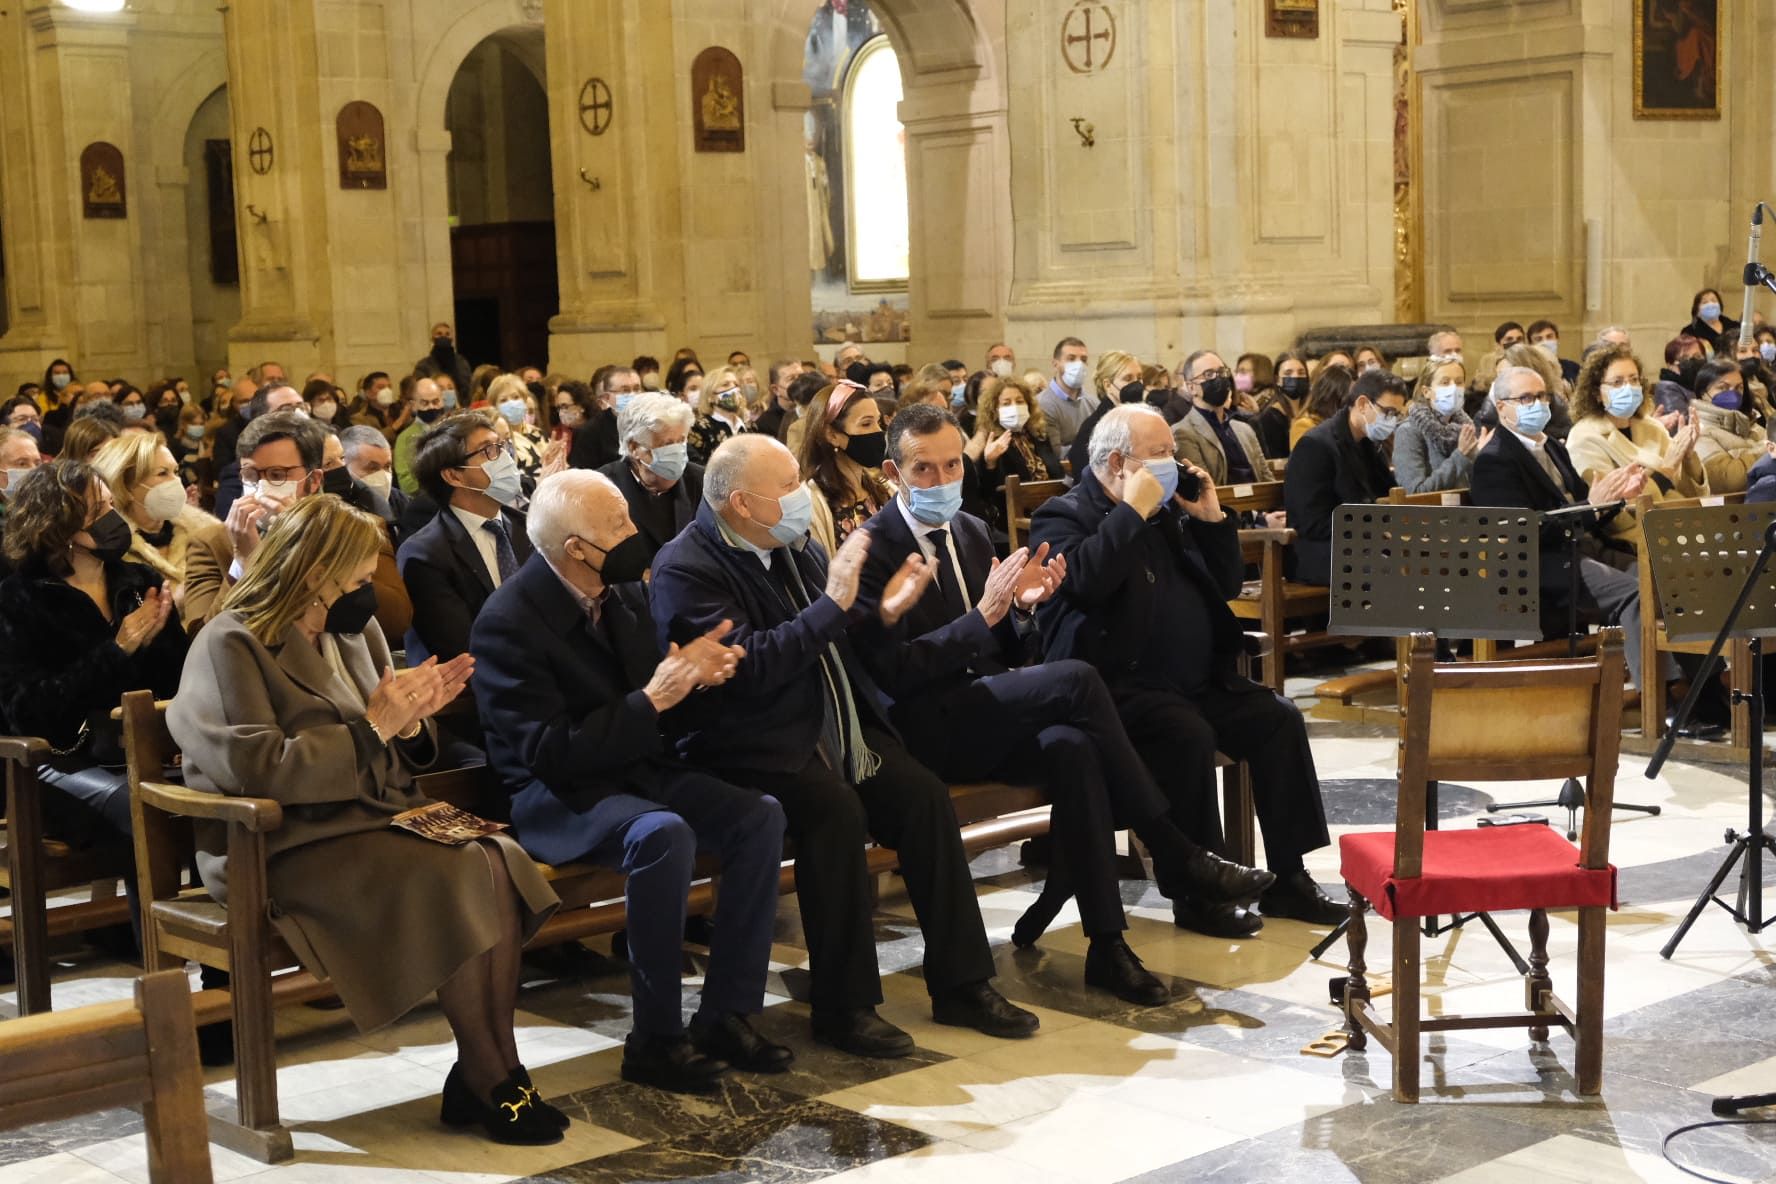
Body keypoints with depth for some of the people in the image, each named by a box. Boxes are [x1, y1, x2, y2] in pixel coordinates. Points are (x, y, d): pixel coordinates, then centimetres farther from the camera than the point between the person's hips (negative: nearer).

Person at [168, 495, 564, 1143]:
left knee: (501, 863, -21)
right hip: (285, 846, -7)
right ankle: (489, 1084, -15)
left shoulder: (355, 632, 14)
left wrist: (411, 717, -5)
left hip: (374, 818, 7)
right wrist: (374, 726, -17)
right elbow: (259, 768, -20)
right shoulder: (232, 645, -9)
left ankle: (484, 1076, -18)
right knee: (458, 877, -28)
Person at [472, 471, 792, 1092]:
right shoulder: (508, 622, -19)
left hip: (636, 768, 7)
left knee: (759, 815, -15)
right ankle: (655, 1039, -21)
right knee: (663, 834, -35)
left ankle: (726, 1013, -8)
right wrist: (653, 698, -26)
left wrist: (697, 670, -10)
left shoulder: (624, 589, 2)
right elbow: (550, 754, -24)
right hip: (553, 795, -7)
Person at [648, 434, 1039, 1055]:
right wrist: (832, 602, -25)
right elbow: (750, 666, -26)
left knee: (923, 795, -13)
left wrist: (881, 614, 1)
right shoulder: (685, 570, -13)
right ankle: (845, 1007, -21)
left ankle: (961, 983, -3)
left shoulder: (795, 543, 11)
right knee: (835, 807, -32)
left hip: (832, 726, 8)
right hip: (753, 746, -7)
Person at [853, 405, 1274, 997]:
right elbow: (893, 672, -17)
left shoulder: (972, 531, 15)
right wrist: (985, 612, -21)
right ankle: (1176, 857, -19)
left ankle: (1107, 946, -27)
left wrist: (1021, 606, -5)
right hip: (927, 727, -6)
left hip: (986, 714, 6)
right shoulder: (873, 549, -8)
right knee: (1076, 680, -27)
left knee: (1071, 748, -29)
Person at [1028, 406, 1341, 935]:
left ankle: (1287, 879, -3)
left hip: (1200, 681, 8)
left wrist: (1211, 518, 6)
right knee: (1188, 734, -32)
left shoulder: (1168, 513, 18)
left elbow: (1227, 586, 19)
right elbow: (1085, 581, -25)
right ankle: (1198, 895, -21)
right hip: (1121, 687, -8)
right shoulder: (1063, 516, -3)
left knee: (1279, 719, -9)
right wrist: (1133, 511, -18)